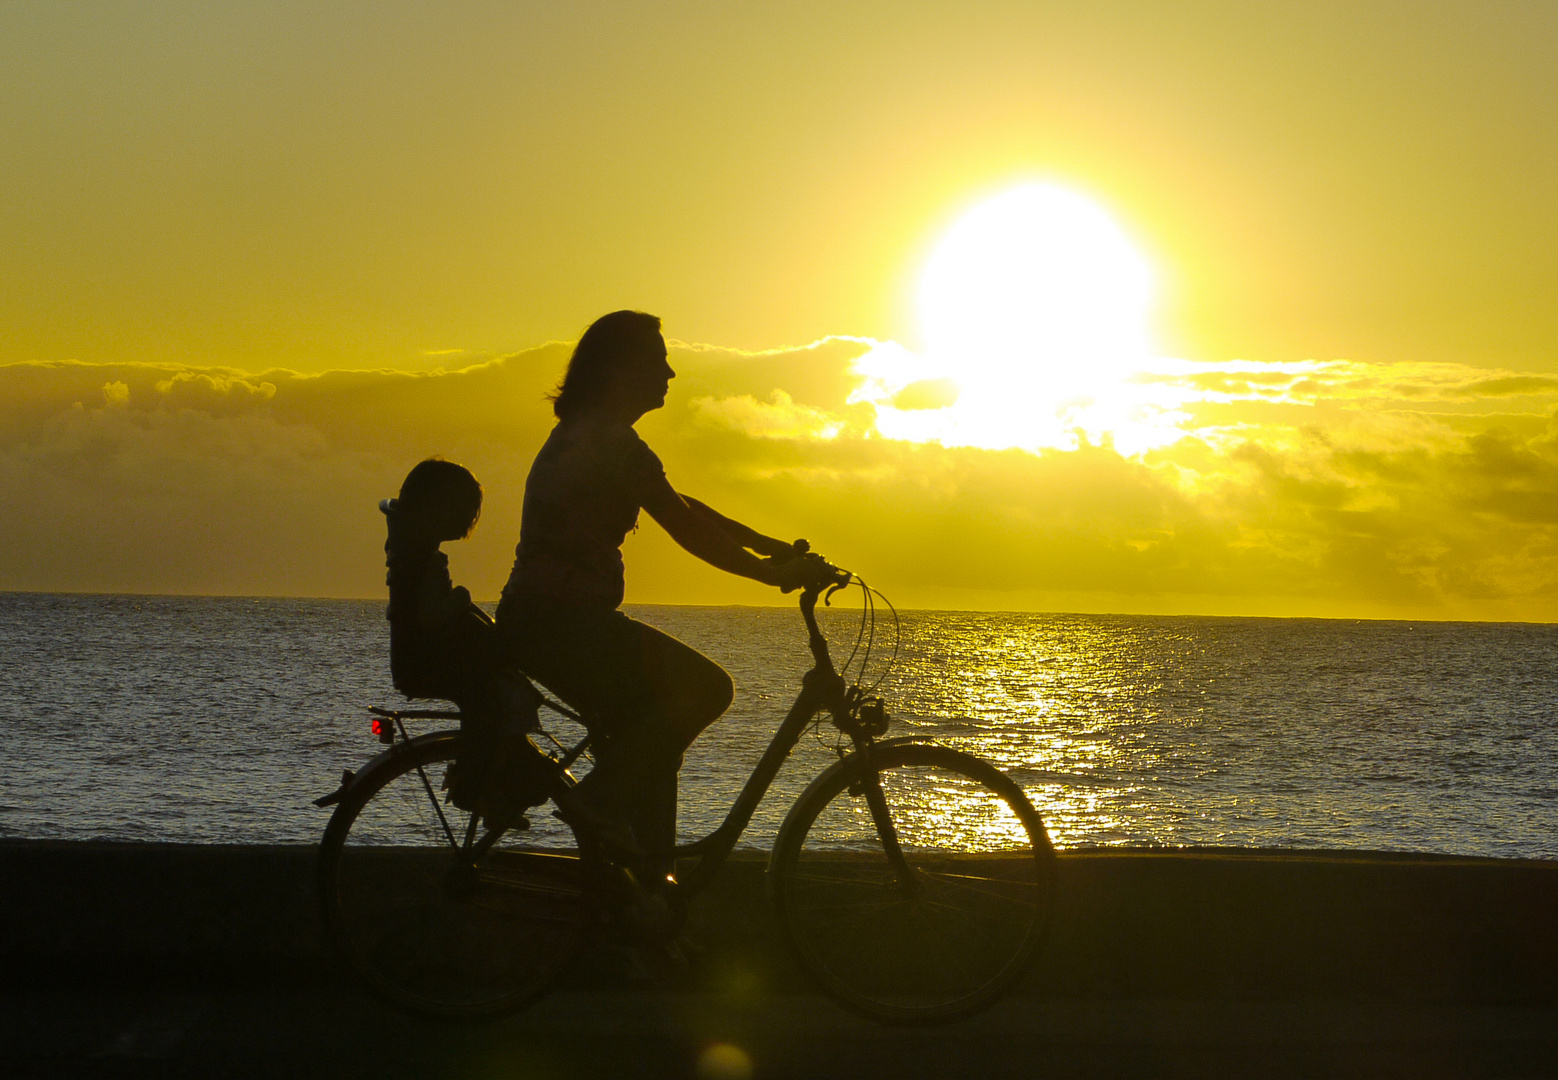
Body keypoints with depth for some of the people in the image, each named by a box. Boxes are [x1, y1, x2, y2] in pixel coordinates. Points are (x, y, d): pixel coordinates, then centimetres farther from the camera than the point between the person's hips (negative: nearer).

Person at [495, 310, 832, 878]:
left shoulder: (590, 433, 20)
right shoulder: (608, 438, -14)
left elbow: (682, 509, 22)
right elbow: (684, 526, -18)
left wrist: (773, 548, 19)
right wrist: (773, 572, -13)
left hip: (538, 622, 11)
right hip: (558, 619, -11)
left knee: (653, 732, 15)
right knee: (706, 686, -17)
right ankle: (599, 800, -11)